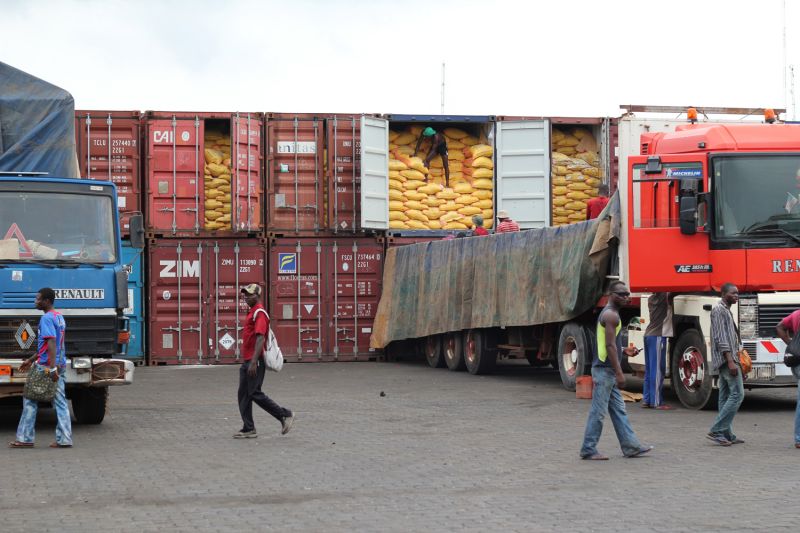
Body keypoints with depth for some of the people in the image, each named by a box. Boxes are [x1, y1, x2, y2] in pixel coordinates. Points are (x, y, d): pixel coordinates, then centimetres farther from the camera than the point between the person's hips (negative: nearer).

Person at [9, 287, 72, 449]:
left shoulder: (46, 318, -13)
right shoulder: (60, 317, 16)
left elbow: (51, 343, -23)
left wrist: (52, 367, -29)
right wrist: (31, 360, 28)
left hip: (46, 366, -8)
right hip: (61, 366, 9)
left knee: (30, 401, 2)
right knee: (60, 402, 6)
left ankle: (25, 438, 5)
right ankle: (64, 439, 2)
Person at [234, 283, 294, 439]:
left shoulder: (259, 313, -13)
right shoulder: (252, 312, 18)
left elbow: (260, 339, -22)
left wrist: (254, 362, -28)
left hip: (255, 362, -10)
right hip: (247, 362, 10)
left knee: (255, 394, -8)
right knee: (243, 395, 7)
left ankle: (285, 415, 2)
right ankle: (248, 429, 10)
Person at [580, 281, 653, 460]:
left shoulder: (609, 313, 17)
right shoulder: (611, 315, -14)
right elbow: (610, 346, -20)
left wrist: (624, 350, 16)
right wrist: (619, 373, -21)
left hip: (607, 371, 10)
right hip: (605, 369, -10)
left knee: (618, 410, 12)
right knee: (598, 411, -5)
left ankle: (631, 447, 16)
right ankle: (588, 450, -1)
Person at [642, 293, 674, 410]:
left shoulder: (651, 299, 13)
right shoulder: (663, 297, -8)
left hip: (648, 335, 8)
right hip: (658, 335, -8)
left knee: (649, 370, 10)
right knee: (657, 370, -8)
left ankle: (646, 400, 11)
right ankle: (656, 402, -9)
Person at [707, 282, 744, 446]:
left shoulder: (726, 310, 20)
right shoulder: (719, 310, -11)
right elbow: (720, 338, -19)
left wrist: (736, 359, 22)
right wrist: (731, 361, -25)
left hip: (727, 360, 10)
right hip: (726, 358, -10)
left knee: (726, 396, 9)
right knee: (737, 394, -13)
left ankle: (726, 435, 10)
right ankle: (716, 431, -15)